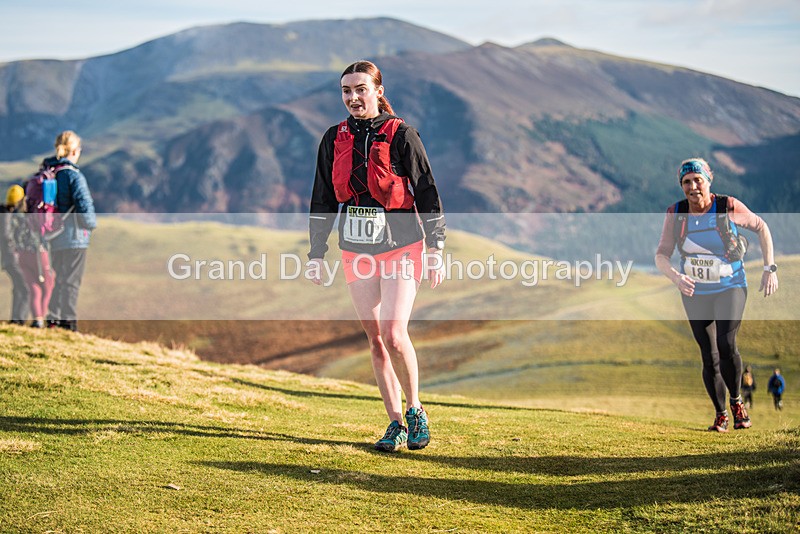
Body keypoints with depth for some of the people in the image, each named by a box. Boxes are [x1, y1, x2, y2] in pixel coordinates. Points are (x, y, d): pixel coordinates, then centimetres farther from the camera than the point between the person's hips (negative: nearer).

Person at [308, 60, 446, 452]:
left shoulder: (401, 135, -6)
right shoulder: (334, 139, 7)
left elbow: (427, 193, -4)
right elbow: (322, 201, 12)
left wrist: (436, 250, -6)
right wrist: (316, 254, 10)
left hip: (401, 248, -4)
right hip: (356, 251, 4)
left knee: (394, 335, -14)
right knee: (375, 339, 5)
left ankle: (415, 409, 8)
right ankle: (396, 424, 12)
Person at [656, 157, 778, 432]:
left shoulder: (729, 207, -14)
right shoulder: (675, 214, -7)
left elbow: (761, 227, 2)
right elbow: (661, 255, -7)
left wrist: (769, 269, -3)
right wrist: (675, 276, -28)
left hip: (730, 288, -3)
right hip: (694, 293, 3)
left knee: (726, 345, -22)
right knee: (709, 357, 4)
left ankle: (737, 401, 2)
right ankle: (720, 414, 20)